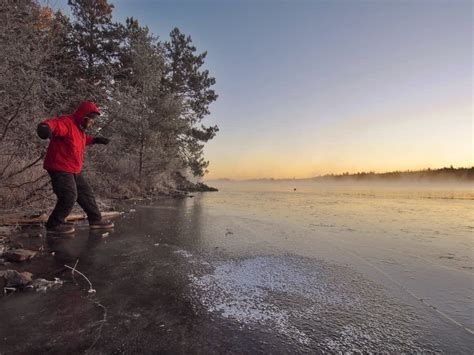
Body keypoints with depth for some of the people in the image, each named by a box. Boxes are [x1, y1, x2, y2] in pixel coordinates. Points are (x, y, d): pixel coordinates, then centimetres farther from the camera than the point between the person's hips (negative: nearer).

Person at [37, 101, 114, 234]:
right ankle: (54, 224, 7)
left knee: (86, 193, 14)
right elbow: (53, 123, -40)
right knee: (69, 197, -13)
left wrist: (95, 140, 35)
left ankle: (96, 220, 26)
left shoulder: (80, 128, 14)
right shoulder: (66, 122, -17)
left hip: (74, 170, 10)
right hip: (60, 169, -10)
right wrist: (45, 126, -61)